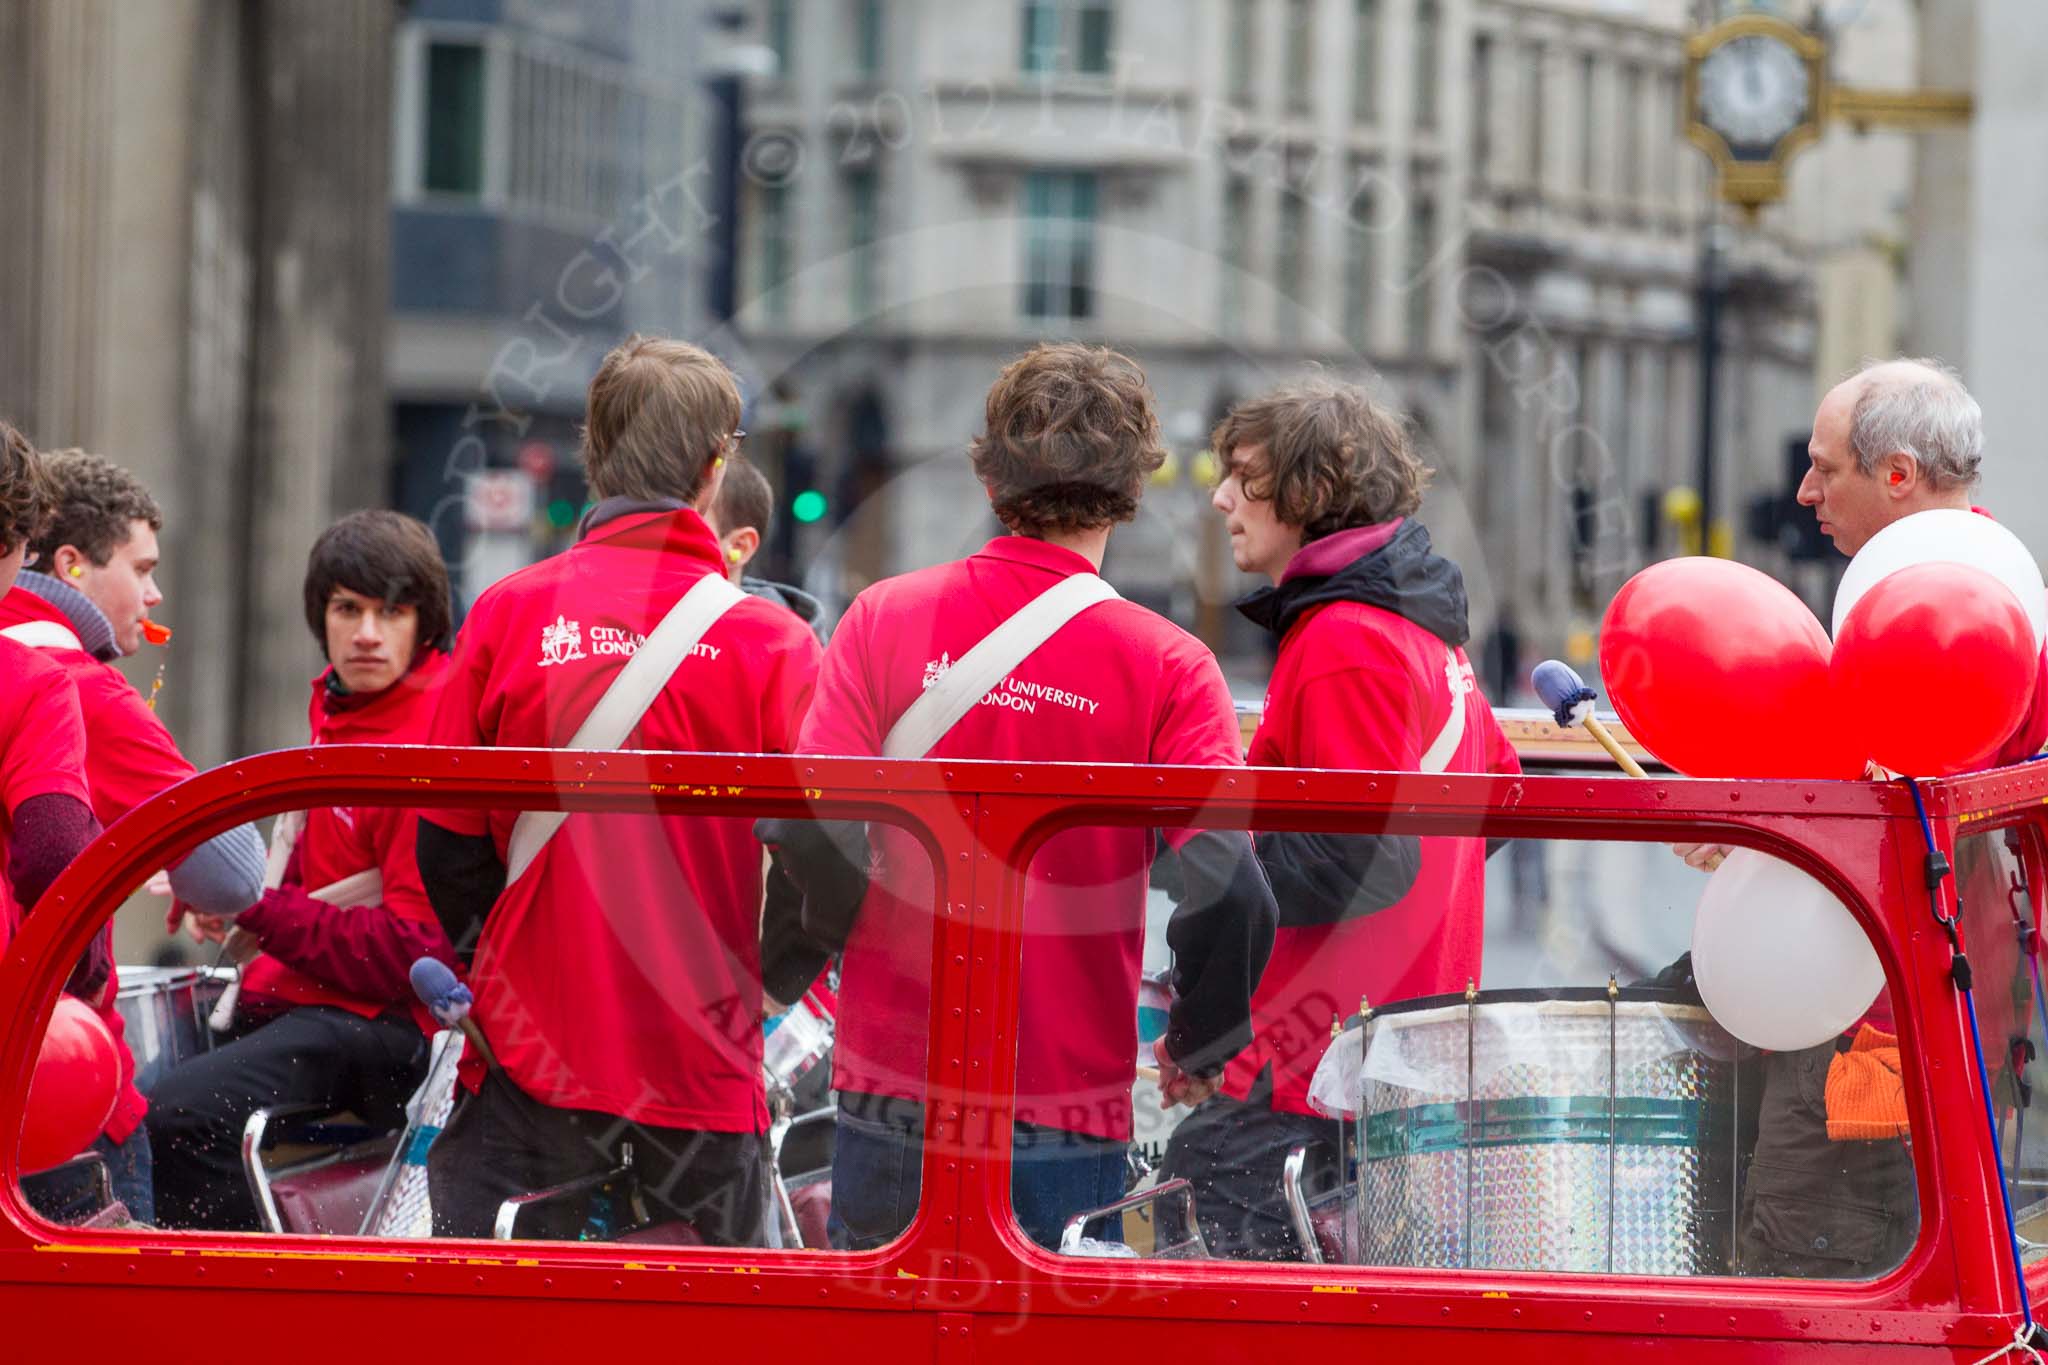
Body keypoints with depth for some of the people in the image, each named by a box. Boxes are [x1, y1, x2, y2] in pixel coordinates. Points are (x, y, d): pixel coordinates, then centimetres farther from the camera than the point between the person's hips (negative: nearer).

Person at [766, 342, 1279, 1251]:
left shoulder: (885, 619, -1)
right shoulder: (1168, 665, -6)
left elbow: (812, 824, -10)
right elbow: (1230, 885, -15)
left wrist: (850, 935, 11)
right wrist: (1197, 1047, 2)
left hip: (892, 1086, 2)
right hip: (1074, 1101, -2)